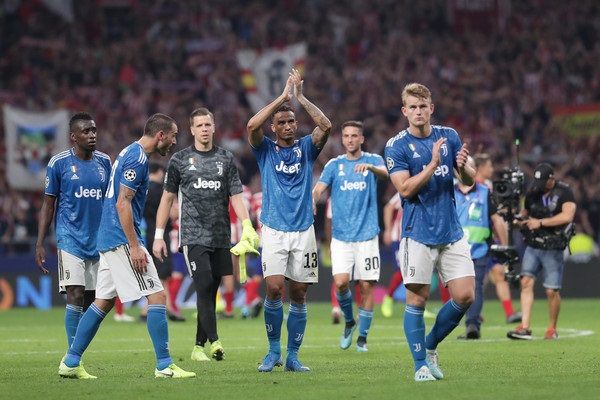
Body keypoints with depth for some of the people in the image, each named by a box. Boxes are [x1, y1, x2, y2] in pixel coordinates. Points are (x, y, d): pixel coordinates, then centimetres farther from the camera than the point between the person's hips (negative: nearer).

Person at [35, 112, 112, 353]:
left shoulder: (104, 162, 8)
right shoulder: (59, 163, -3)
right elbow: (48, 205, 1)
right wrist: (39, 244, -3)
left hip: (98, 241, 5)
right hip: (70, 239, -5)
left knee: (90, 300, 6)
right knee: (76, 295, -16)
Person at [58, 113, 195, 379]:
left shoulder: (130, 154, 18)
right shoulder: (137, 157, -13)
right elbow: (123, 203, -19)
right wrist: (134, 246, -21)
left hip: (110, 239, 10)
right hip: (122, 239, -10)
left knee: (104, 302, 12)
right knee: (157, 296, -9)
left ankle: (71, 363, 13)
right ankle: (164, 365, -10)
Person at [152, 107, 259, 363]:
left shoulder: (226, 159, 9)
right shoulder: (180, 160, 5)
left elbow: (236, 196, 6)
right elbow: (168, 197, 9)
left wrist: (247, 226, -9)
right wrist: (159, 236, 5)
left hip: (221, 236, 3)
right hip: (193, 235, -3)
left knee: (210, 293, 5)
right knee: (204, 284, -18)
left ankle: (199, 347, 14)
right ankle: (214, 342, -24)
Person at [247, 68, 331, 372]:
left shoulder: (306, 148, 9)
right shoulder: (266, 149, 6)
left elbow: (326, 126, -8)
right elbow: (252, 126, -13)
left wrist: (300, 97, -9)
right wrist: (282, 96, -12)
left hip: (303, 230, 2)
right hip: (274, 230, -2)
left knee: (298, 293, 2)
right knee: (274, 288, -15)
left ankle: (292, 356, 10)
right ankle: (274, 350, 1)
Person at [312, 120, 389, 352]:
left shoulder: (373, 160, 3)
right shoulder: (334, 165, 8)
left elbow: (386, 174, -18)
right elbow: (319, 187, -3)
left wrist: (369, 167, -40)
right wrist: (311, 201, -26)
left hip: (367, 235, -1)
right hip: (341, 236, 1)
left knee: (366, 285, -3)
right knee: (340, 282, -13)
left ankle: (362, 337, 10)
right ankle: (349, 322, 15)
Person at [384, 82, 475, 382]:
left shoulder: (449, 136, 9)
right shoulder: (396, 146, -4)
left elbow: (470, 182, 10)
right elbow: (406, 189, -13)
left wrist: (463, 167, -12)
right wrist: (433, 164, -22)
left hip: (452, 232, 4)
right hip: (418, 233, -4)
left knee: (465, 295, -1)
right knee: (417, 300, -4)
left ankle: (430, 346, 19)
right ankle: (421, 364, 6)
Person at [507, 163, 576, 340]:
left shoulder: (564, 192, -7)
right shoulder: (532, 193, 9)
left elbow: (567, 216, -20)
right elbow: (526, 211, 22)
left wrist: (540, 222, -20)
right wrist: (519, 220, -2)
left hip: (553, 249, -4)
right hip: (532, 246, 4)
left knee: (552, 290, -3)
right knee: (526, 282, -11)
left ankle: (552, 328, 16)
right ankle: (525, 327, -12)